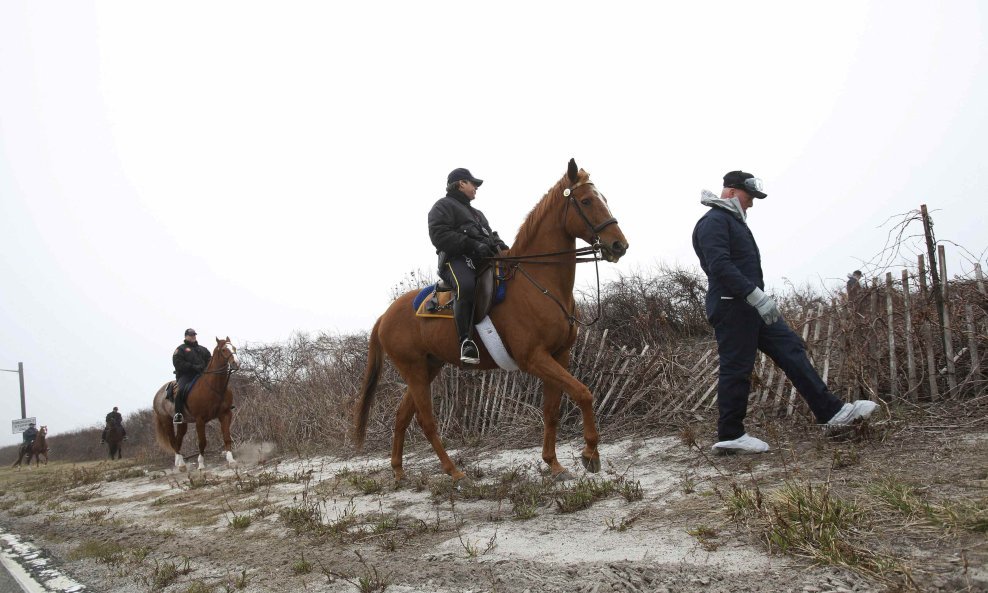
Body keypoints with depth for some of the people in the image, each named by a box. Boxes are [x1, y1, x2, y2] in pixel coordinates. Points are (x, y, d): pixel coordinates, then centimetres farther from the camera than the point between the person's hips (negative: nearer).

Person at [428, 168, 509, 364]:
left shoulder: (477, 214, 37)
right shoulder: (444, 206, 10)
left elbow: (491, 236, 34)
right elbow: (440, 235, -8)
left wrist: (502, 248, 8)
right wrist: (472, 245, -19)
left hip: (483, 260, 9)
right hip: (457, 259, -9)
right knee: (466, 286, -40)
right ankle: (466, 341, -42)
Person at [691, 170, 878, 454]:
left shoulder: (733, 221, 23)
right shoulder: (714, 221, -11)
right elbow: (720, 265, -24)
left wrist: (759, 297, 23)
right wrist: (756, 295, -28)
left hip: (749, 306, 11)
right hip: (732, 306, -11)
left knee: (791, 349, 5)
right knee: (736, 369, -6)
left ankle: (831, 411, 4)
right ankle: (730, 436, 2)